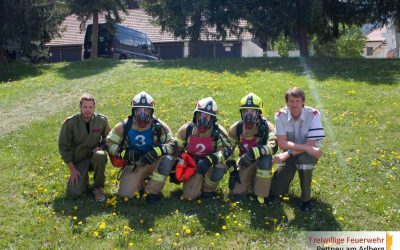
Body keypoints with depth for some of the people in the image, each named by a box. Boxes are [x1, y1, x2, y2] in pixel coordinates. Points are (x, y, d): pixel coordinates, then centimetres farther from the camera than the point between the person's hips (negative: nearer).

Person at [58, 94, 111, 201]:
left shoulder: (101, 120, -7)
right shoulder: (70, 123, -12)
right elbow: (63, 147, -5)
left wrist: (101, 147, -11)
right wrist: (72, 169, -8)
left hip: (94, 156, 1)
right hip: (78, 160, -1)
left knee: (100, 155, -36)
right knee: (74, 192, -19)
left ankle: (98, 187, -12)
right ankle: (83, 177, 17)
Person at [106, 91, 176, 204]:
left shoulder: (159, 126, -9)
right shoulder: (124, 127, -7)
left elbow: (173, 143, -13)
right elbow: (109, 143, -4)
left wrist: (158, 151, -32)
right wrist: (123, 152, -22)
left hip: (153, 162, -1)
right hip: (133, 166, 1)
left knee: (167, 159, -33)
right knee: (125, 193, -17)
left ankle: (152, 190, -13)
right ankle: (141, 183, 19)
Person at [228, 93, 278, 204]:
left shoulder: (267, 127, -21)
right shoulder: (236, 128, -10)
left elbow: (273, 146, -38)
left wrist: (254, 153, -51)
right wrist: (232, 170, -7)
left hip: (262, 160, -3)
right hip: (245, 162, 3)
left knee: (266, 159, -39)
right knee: (236, 191, -10)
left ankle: (261, 194, -19)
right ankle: (251, 179, 24)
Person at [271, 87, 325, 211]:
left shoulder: (313, 115, -23)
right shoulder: (280, 115, -16)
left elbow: (311, 144, -26)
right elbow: (282, 143, -21)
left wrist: (288, 154, -34)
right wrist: (307, 148, -32)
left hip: (308, 153, -2)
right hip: (289, 154, 2)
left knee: (303, 158, -39)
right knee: (276, 190, -6)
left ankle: (306, 198, -15)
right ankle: (289, 174, 31)